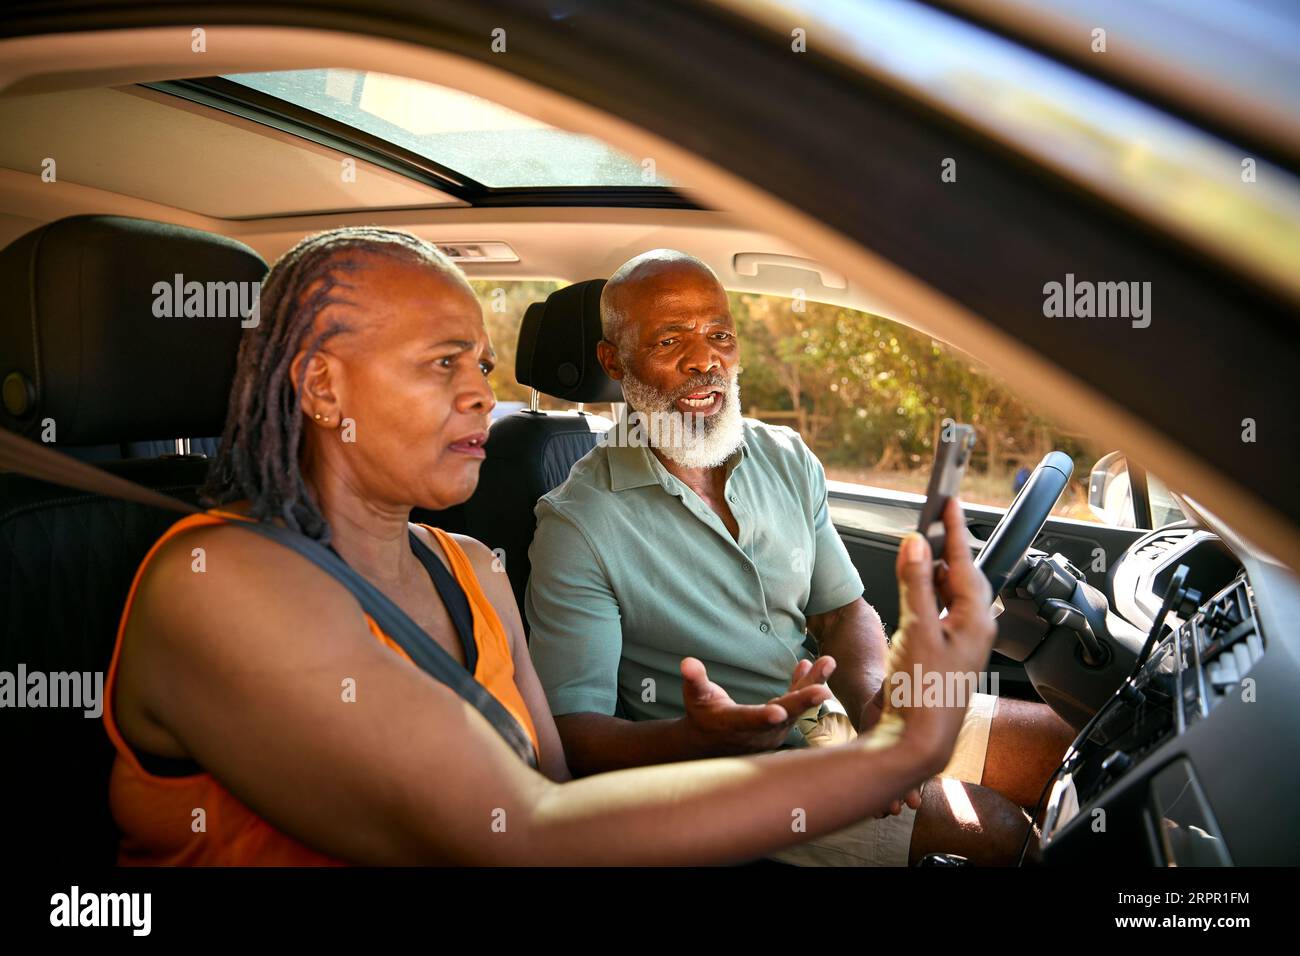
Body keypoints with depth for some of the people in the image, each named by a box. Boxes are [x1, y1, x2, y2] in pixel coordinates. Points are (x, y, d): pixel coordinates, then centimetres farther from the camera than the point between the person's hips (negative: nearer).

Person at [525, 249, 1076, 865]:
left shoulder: (789, 460, 4)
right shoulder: (578, 526, -17)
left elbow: (842, 611, 8)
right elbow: (572, 732, -20)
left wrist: (872, 700, -15)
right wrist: (697, 738, -40)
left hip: (833, 709, 7)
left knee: (1058, 740, 2)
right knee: (994, 826, -15)